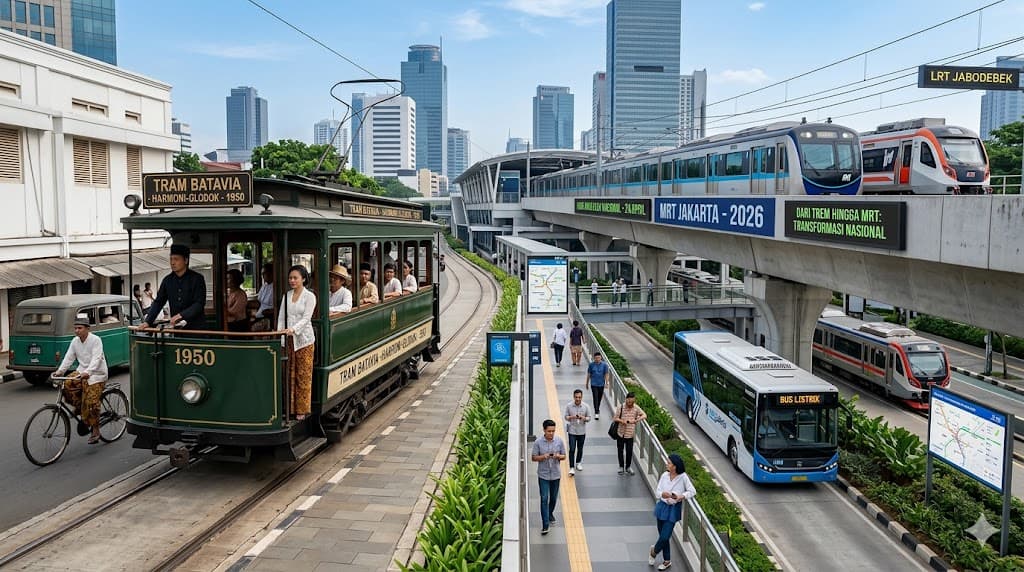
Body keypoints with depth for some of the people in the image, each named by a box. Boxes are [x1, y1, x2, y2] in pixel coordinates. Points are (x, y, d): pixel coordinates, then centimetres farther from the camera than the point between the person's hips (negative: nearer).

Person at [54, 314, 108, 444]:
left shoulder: (95, 340, -16)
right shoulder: (75, 341, 5)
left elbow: (96, 359, -26)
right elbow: (68, 358, 3)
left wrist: (88, 372, -41)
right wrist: (60, 371, -12)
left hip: (96, 375, -6)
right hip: (82, 371, 6)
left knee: (91, 402, -14)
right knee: (67, 385, -20)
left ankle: (95, 431, -2)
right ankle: (79, 407, 5)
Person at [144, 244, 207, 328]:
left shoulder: (197, 278, -4)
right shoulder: (167, 280, 10)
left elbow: (199, 304, -12)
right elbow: (158, 302, 12)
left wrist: (181, 315, -23)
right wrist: (148, 322, 1)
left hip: (195, 327, -4)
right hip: (176, 329, 4)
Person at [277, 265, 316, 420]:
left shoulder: (309, 296, -3)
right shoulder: (286, 296, 12)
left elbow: (306, 318, -13)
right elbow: (281, 317, 10)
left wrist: (293, 329, -27)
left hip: (303, 339, -4)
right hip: (288, 339, 4)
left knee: (303, 376, -1)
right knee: (289, 374, 5)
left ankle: (302, 409, 7)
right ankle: (290, 407, 12)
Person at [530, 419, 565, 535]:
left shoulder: (559, 441, -6)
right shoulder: (538, 442, -11)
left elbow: (564, 456, 2)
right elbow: (533, 457, -4)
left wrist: (558, 456, -21)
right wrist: (543, 457, -23)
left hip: (555, 474, 2)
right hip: (543, 475, -2)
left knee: (553, 498, 17)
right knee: (544, 499, -6)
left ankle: (550, 513, 45)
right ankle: (546, 524, -1)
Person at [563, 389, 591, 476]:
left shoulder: (586, 406, -7)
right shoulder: (569, 406, -8)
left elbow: (589, 418, 0)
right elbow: (566, 417, 0)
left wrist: (583, 418, -22)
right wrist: (571, 417, -21)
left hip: (582, 431, 2)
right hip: (572, 431, -2)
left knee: (580, 449, 16)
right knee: (572, 449, -8)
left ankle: (578, 463, 38)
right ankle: (572, 468, -3)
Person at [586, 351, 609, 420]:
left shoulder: (604, 365, -5)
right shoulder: (591, 364, -4)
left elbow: (606, 374, -4)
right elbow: (589, 374, 4)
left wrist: (607, 383, -11)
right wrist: (587, 383, 10)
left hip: (601, 384, 1)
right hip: (594, 384, -1)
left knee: (599, 398, 14)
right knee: (595, 398, -10)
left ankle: (597, 409, 36)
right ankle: (596, 413, -10)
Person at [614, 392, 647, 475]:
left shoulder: (636, 408, -7)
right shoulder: (621, 407, -9)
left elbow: (644, 415, -19)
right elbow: (615, 418, -5)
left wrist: (636, 420, -34)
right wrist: (621, 421, -26)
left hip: (630, 434, 0)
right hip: (621, 433, 0)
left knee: (629, 451, 6)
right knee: (620, 450, 11)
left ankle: (628, 467, 26)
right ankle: (621, 466, 28)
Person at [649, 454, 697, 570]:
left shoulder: (683, 477, -14)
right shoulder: (664, 475, -5)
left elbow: (692, 491, -8)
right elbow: (657, 492, -1)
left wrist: (681, 496, -22)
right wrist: (662, 494, -23)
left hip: (673, 510, -3)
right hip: (662, 507, 4)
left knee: (665, 537, -4)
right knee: (663, 536, 12)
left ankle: (654, 551, 29)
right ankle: (667, 561, 32)